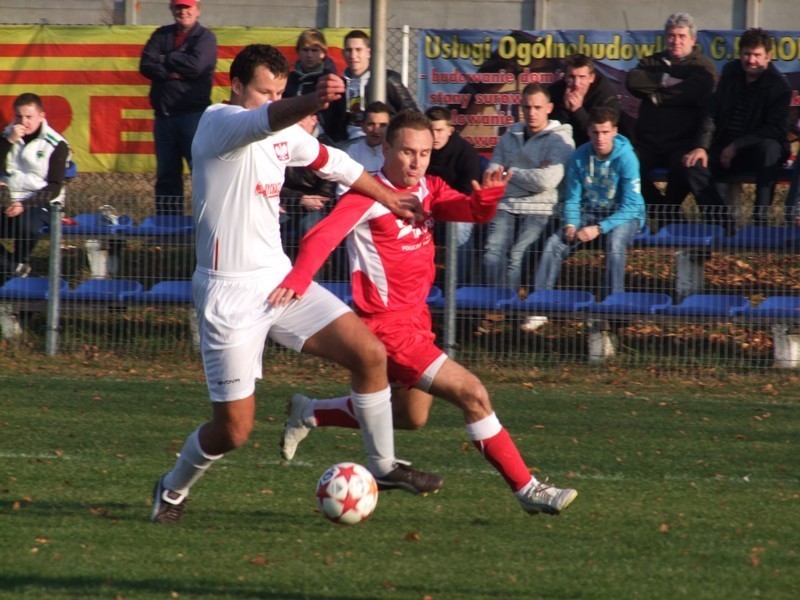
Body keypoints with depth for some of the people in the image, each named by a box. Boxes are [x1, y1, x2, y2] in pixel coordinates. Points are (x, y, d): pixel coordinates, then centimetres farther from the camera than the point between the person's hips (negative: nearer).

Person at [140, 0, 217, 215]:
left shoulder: (205, 37, 2)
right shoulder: (162, 35, 14)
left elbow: (195, 66, -15)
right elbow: (146, 66, 1)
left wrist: (165, 59, -4)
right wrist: (172, 73, -14)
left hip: (193, 114, -5)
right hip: (164, 115, 5)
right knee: (166, 174, 9)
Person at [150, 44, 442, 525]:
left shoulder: (284, 136, 10)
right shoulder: (218, 122, -13)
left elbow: (331, 161, 30)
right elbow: (266, 120, -37)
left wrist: (388, 198, 39)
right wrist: (312, 102, -57)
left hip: (280, 279, 7)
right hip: (230, 294, -7)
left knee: (370, 354, -5)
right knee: (234, 429, -5)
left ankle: (384, 467, 12)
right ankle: (173, 490, 24)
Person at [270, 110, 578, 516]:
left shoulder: (428, 190, 7)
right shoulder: (368, 196, -15)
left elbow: (473, 211, -5)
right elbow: (321, 238, -25)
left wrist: (488, 194, -29)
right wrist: (297, 280, -43)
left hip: (416, 319, 9)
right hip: (387, 326, -9)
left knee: (410, 416, 24)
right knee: (473, 395, -13)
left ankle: (309, 414, 37)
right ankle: (527, 490, -6)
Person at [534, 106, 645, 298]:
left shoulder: (626, 158, -17)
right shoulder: (580, 156, -3)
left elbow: (631, 206, -18)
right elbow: (572, 199, 4)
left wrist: (599, 229, -28)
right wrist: (570, 224, -18)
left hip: (624, 216, -4)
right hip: (589, 214, 4)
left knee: (615, 242, -38)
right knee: (554, 244, -19)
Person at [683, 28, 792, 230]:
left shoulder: (779, 86, -10)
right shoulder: (731, 72, 6)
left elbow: (775, 130, -17)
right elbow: (712, 113, 6)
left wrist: (736, 146, -21)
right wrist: (701, 147, -9)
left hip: (758, 151, -4)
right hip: (725, 148, 4)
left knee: (769, 147, -40)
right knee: (694, 167, -23)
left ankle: (761, 217, -40)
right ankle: (725, 226, -22)